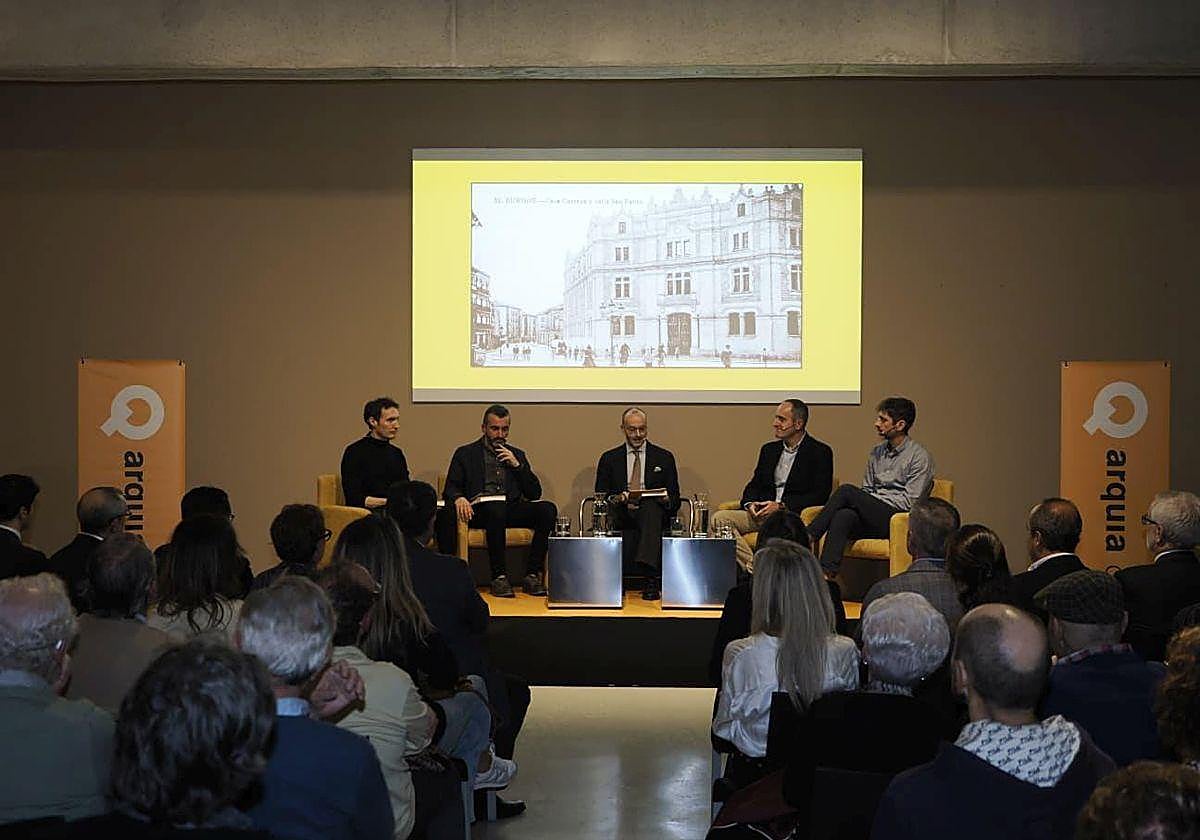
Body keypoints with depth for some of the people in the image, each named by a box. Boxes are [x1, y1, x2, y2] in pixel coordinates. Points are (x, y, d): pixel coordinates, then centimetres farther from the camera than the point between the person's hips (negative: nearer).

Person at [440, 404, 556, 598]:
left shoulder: (517, 455, 23)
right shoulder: (465, 453, 16)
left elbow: (534, 494, 16)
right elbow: (450, 489, 6)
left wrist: (517, 465, 3)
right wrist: (459, 498, -18)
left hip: (510, 509, 3)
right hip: (479, 510, -3)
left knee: (548, 508, -25)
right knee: (496, 507, -39)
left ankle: (532, 575, -27)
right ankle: (499, 577, -35)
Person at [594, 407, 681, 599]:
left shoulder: (664, 457, 16)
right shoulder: (609, 459, 17)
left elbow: (675, 500, 14)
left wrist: (667, 500, -11)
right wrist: (618, 499, -11)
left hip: (654, 513, -1)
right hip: (621, 515, 1)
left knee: (651, 506, -39)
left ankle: (651, 579, -50)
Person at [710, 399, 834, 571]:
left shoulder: (820, 452, 2)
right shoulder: (769, 450, 22)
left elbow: (820, 495, -7)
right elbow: (754, 485, 23)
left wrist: (781, 506, -15)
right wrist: (750, 503, -2)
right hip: (762, 512, 6)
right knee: (719, 519, -17)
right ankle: (752, 568, -25)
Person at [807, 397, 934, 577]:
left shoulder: (920, 456, -2)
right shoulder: (876, 453, 20)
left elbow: (909, 501, -8)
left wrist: (875, 499, -7)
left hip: (894, 520, -6)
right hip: (870, 518, 6)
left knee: (847, 490, -23)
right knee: (842, 516, -30)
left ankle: (808, 537, -22)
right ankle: (826, 572, -44)